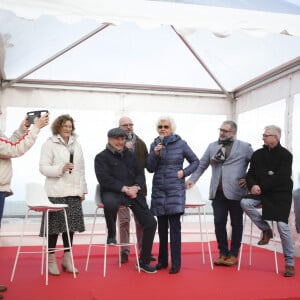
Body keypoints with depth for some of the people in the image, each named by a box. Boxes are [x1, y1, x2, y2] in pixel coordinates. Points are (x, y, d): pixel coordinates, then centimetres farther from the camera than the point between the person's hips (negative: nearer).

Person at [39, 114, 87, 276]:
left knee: (71, 224, 6)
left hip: (73, 192, 5)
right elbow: (43, 168, -5)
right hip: (56, 192, -5)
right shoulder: (49, 144, 1)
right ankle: (51, 260, 8)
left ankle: (67, 258, 17)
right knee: (54, 225, -3)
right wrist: (61, 169, -19)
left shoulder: (76, 145, 17)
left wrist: (82, 190, 15)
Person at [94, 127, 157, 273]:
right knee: (110, 204, -42)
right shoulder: (102, 157, 1)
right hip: (113, 193, -5)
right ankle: (111, 234, -8)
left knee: (150, 223, -1)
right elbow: (105, 179, -11)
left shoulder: (130, 155, 19)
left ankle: (144, 261, 15)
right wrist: (124, 189, -16)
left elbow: (140, 174, 16)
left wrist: (136, 187, -5)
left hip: (133, 192, 6)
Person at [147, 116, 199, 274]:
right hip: (158, 189, 4)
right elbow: (150, 169, 4)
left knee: (174, 225, -8)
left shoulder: (181, 144, 0)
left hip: (175, 189, -3)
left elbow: (195, 161, 9)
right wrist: (155, 154, -11)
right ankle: (162, 260, 20)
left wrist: (184, 172, -5)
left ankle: (176, 263, -2)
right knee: (162, 226, 9)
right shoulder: (154, 145, 8)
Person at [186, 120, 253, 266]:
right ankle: (223, 253, 17)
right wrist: (192, 179, 3)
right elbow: (202, 164, 15)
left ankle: (233, 255, 17)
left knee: (236, 224, 6)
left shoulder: (244, 147, 3)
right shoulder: (213, 146, 14)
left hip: (235, 192, -3)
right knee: (219, 223, 3)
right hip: (218, 192, 3)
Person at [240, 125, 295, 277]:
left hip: (281, 194, -4)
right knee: (245, 203, -21)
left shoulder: (285, 155, -7)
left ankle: (290, 263, 4)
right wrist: (253, 185, -16)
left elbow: (281, 177, -16)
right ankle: (266, 230, 0)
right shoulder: (258, 154, 8)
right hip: (263, 193, 5)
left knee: (282, 226, -11)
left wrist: (261, 187, -16)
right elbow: (250, 174, 6)